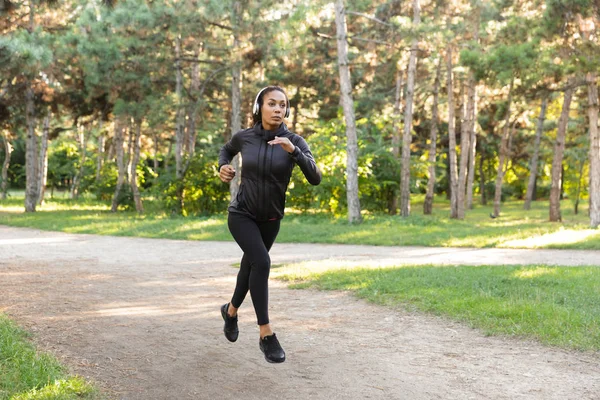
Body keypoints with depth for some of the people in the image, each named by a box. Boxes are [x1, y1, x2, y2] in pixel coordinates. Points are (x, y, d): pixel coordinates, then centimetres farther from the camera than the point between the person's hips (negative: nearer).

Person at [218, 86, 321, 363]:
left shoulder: (294, 142, -14)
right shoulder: (244, 137, -11)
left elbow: (315, 178, -26)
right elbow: (227, 150, 13)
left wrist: (293, 151, -38)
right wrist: (223, 167, -8)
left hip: (270, 218, 3)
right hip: (242, 214, -3)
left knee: (251, 264, 21)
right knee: (261, 262, -24)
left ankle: (231, 309, 52)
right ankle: (266, 334, -17)